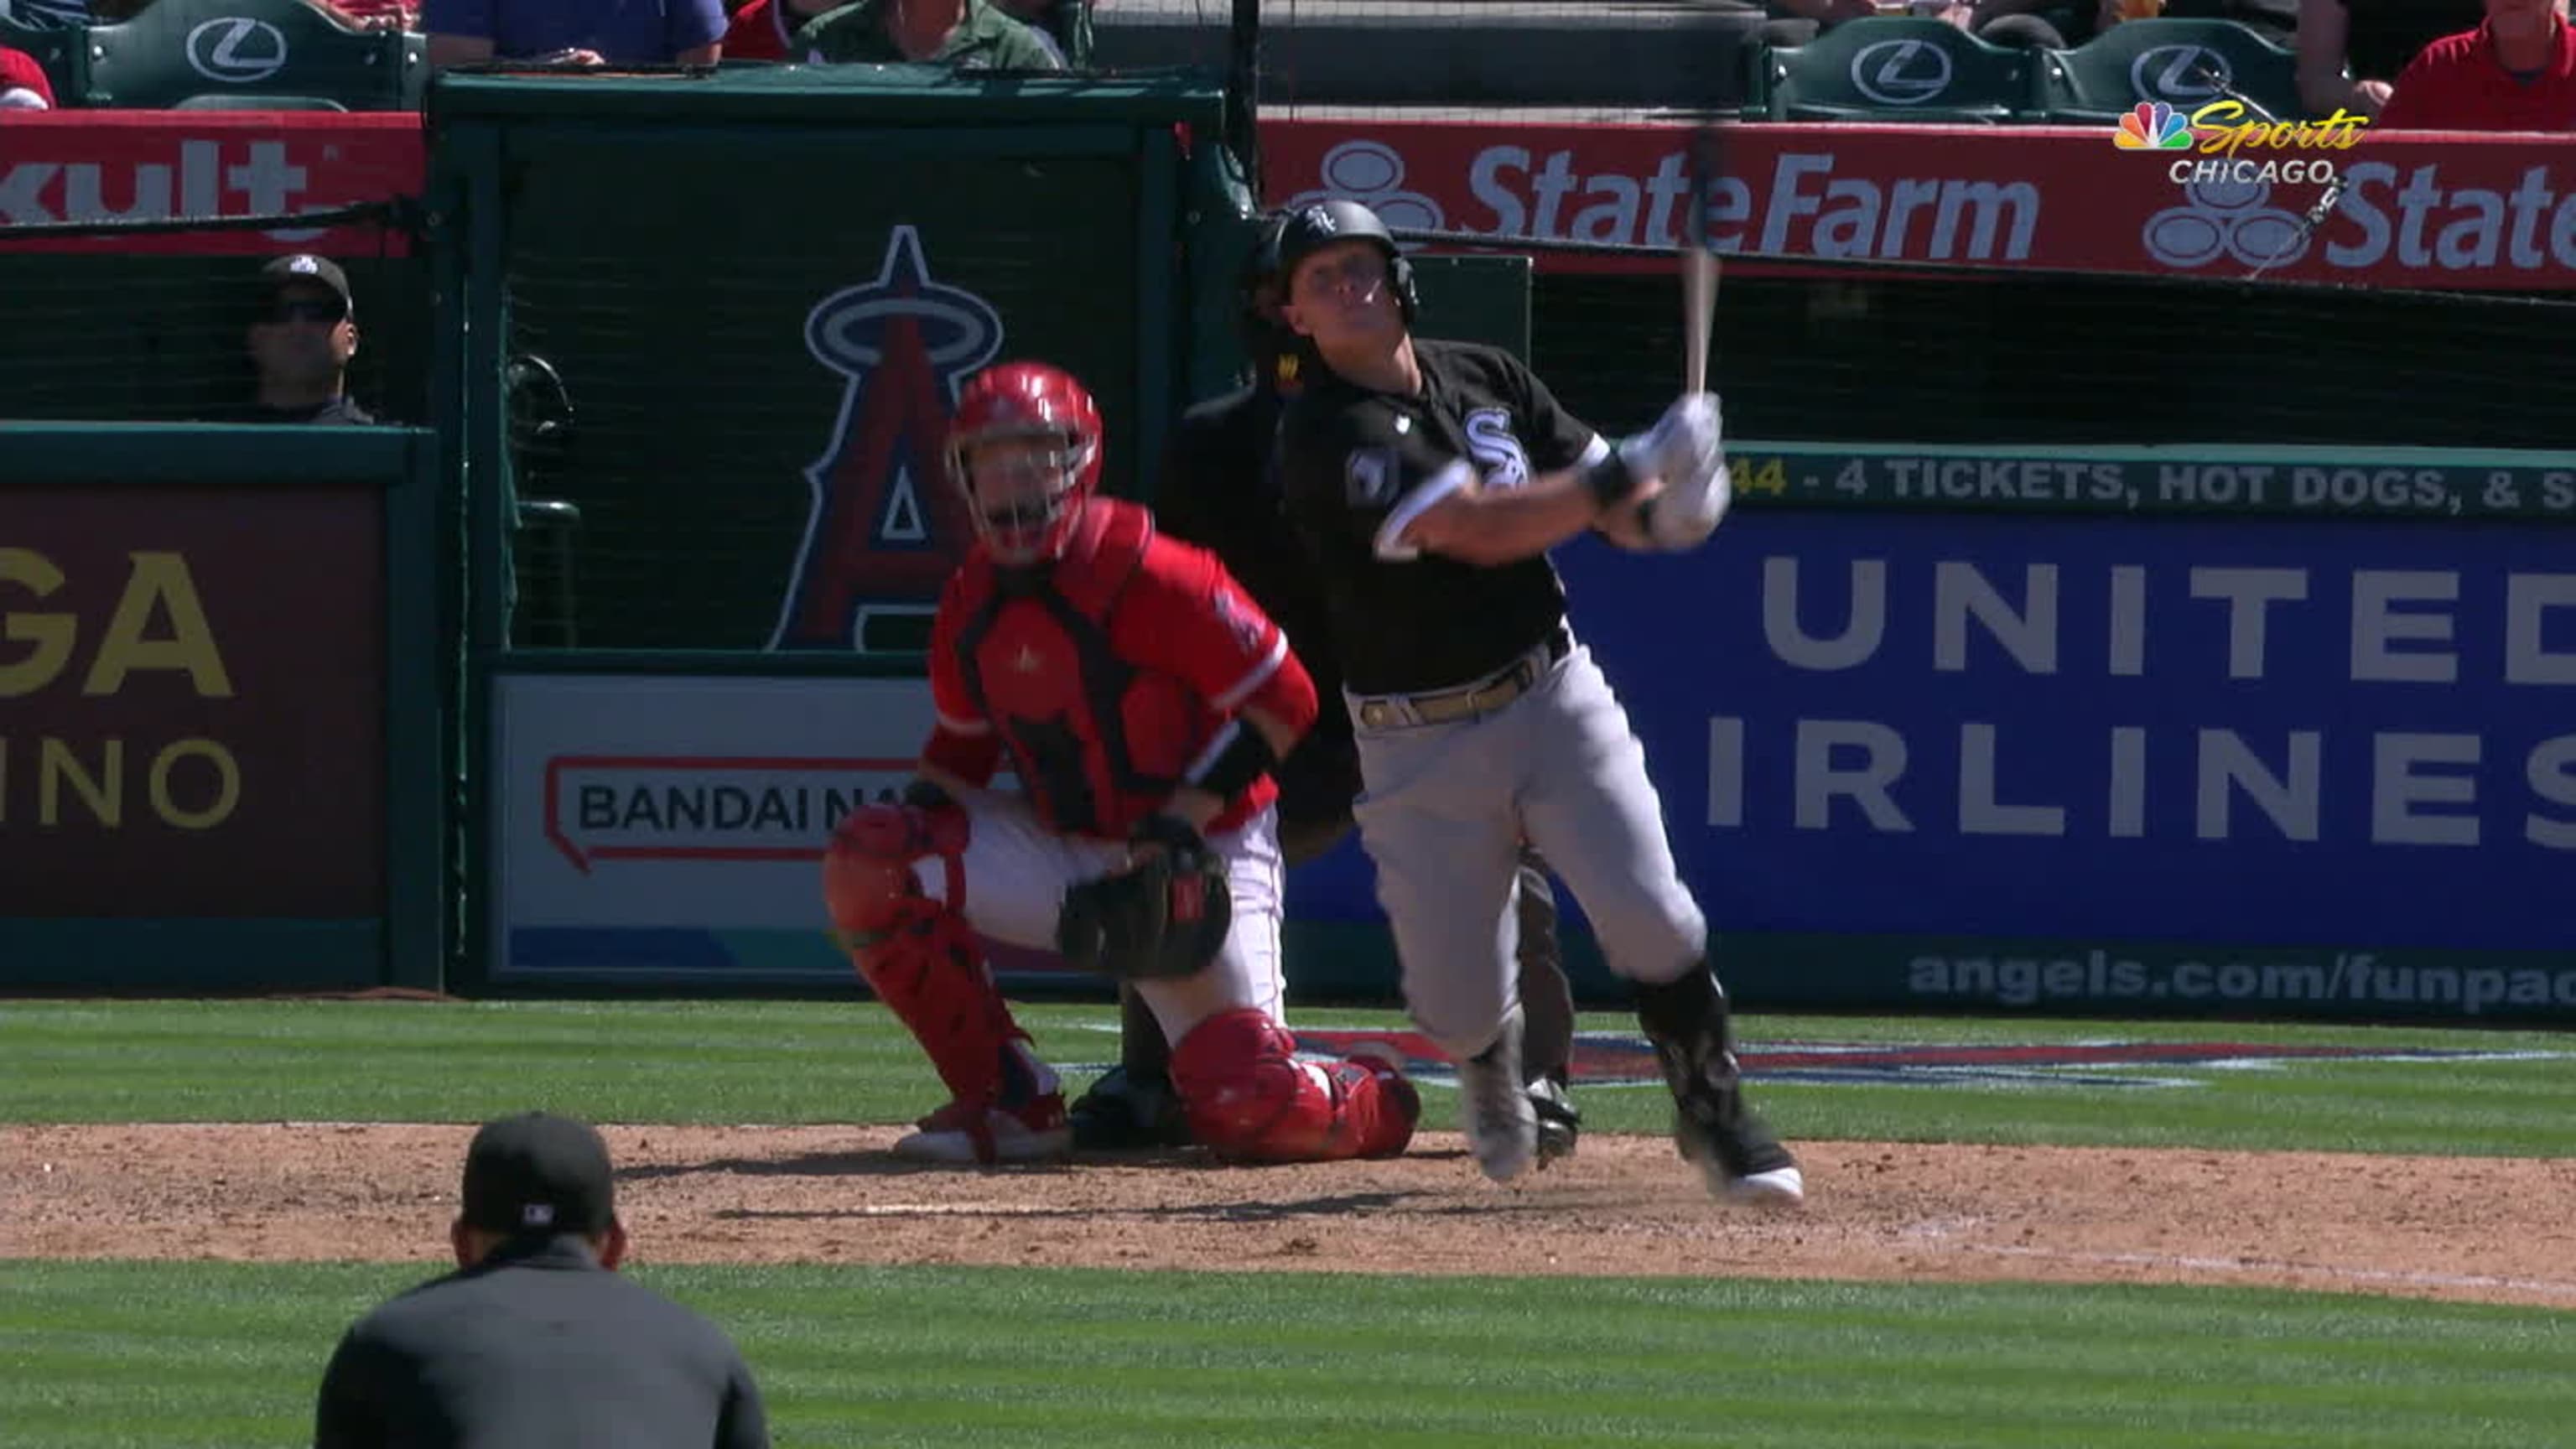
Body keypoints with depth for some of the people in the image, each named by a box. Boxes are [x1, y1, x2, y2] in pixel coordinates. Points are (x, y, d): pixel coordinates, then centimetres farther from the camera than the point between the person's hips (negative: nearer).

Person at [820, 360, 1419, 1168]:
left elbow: (1284, 702, -17)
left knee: (1247, 1108, -19)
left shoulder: (1148, 577, -19)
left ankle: (1376, 1103, 21)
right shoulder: (971, 602, 2)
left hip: (1205, 853, -6)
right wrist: (915, 821, -6)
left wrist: (1184, 819, -23)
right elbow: (959, 752, 15)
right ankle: (1013, 1106, -4)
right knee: (867, 863, -14)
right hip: (1063, 853, 6)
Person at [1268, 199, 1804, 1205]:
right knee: (1456, 1005, 0)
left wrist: (1661, 512, -18)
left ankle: (1718, 1122, 5)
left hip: (1553, 698, 3)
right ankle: (1492, 1072, 37)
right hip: (1418, 743, -3)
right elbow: (1478, 529, -25)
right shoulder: (1324, 434, -14)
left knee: (1652, 922, -14)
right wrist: (1633, 471, -30)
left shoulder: (1486, 378, 5)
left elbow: (1605, 502, 7)